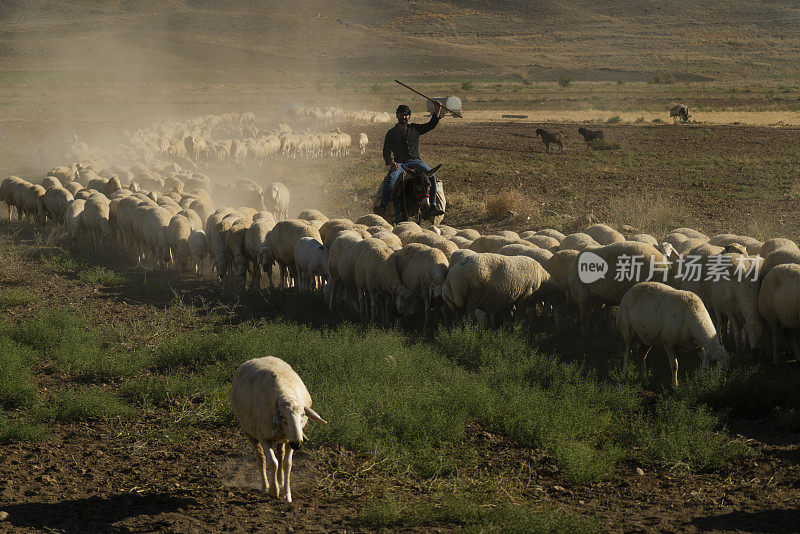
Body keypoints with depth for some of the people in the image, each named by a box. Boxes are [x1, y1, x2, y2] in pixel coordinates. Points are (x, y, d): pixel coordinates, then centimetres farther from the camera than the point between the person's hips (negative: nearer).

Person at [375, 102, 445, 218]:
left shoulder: (415, 129, 19)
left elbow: (431, 125, 16)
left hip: (415, 160, 2)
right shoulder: (391, 133, 13)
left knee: (431, 175, -27)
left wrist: (438, 111, 3)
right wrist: (391, 162, -14)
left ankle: (433, 205, -29)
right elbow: (386, 152, 6)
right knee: (391, 177, -34)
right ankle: (383, 205, -42)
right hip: (399, 163, -2)